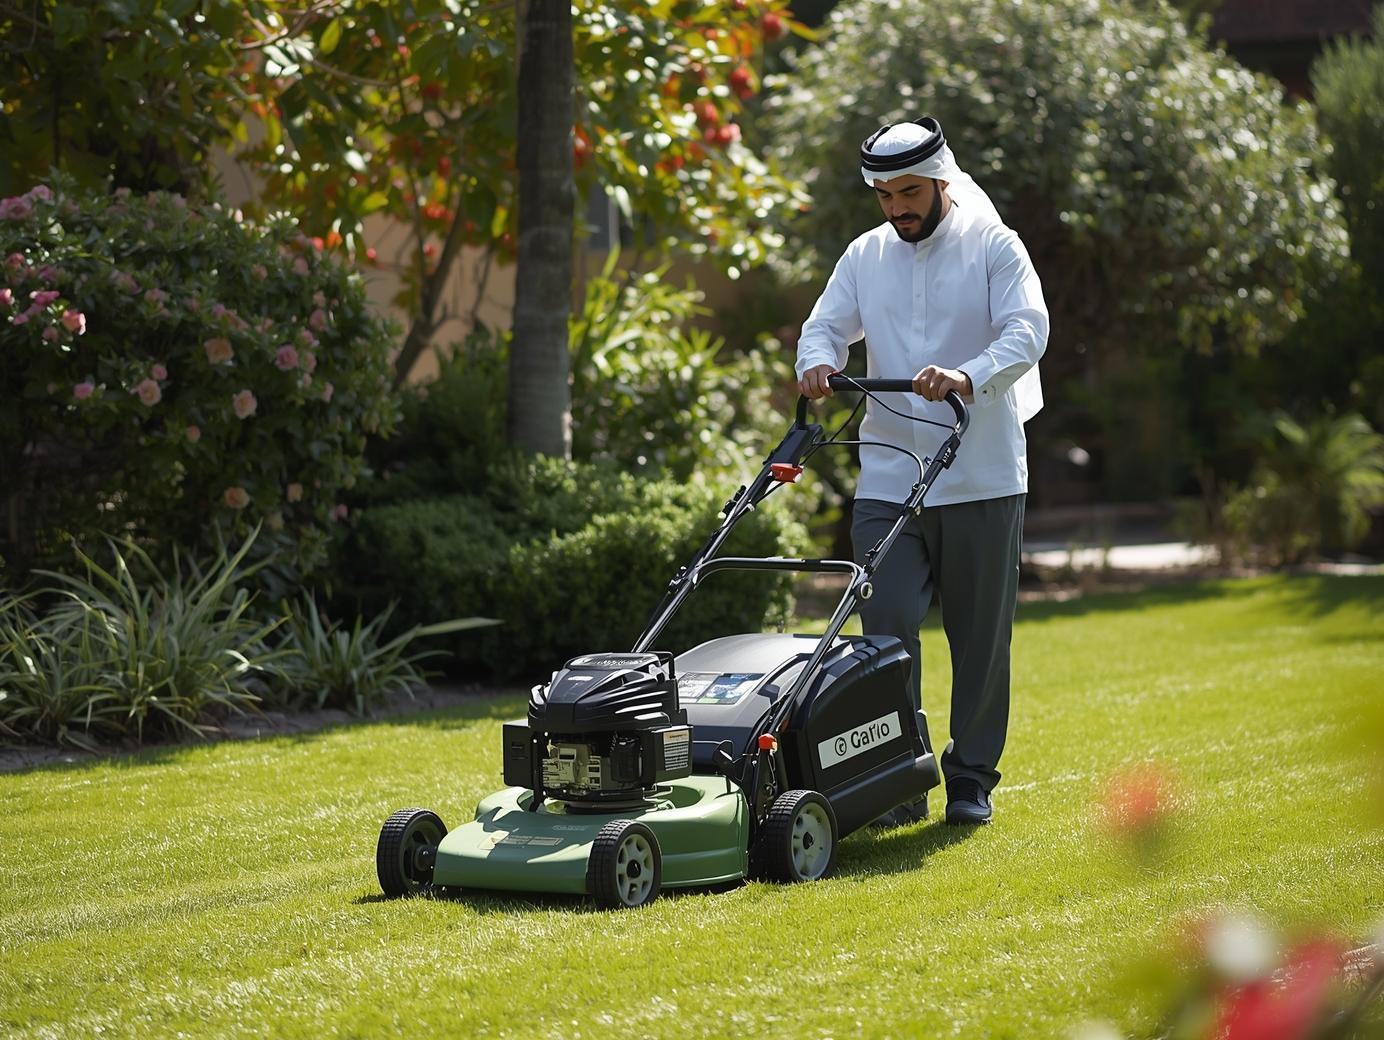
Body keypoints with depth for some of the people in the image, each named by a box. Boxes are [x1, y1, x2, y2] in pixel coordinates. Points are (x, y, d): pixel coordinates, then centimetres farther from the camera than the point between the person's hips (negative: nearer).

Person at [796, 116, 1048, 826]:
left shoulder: (993, 247, -2)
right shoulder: (864, 256, 11)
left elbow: (1027, 329, -14)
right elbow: (826, 325, 9)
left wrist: (970, 377, -33)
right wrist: (817, 363, -16)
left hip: (982, 480, -2)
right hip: (888, 480, 2)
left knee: (981, 639, 5)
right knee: (887, 630, -7)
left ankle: (973, 778, 17)